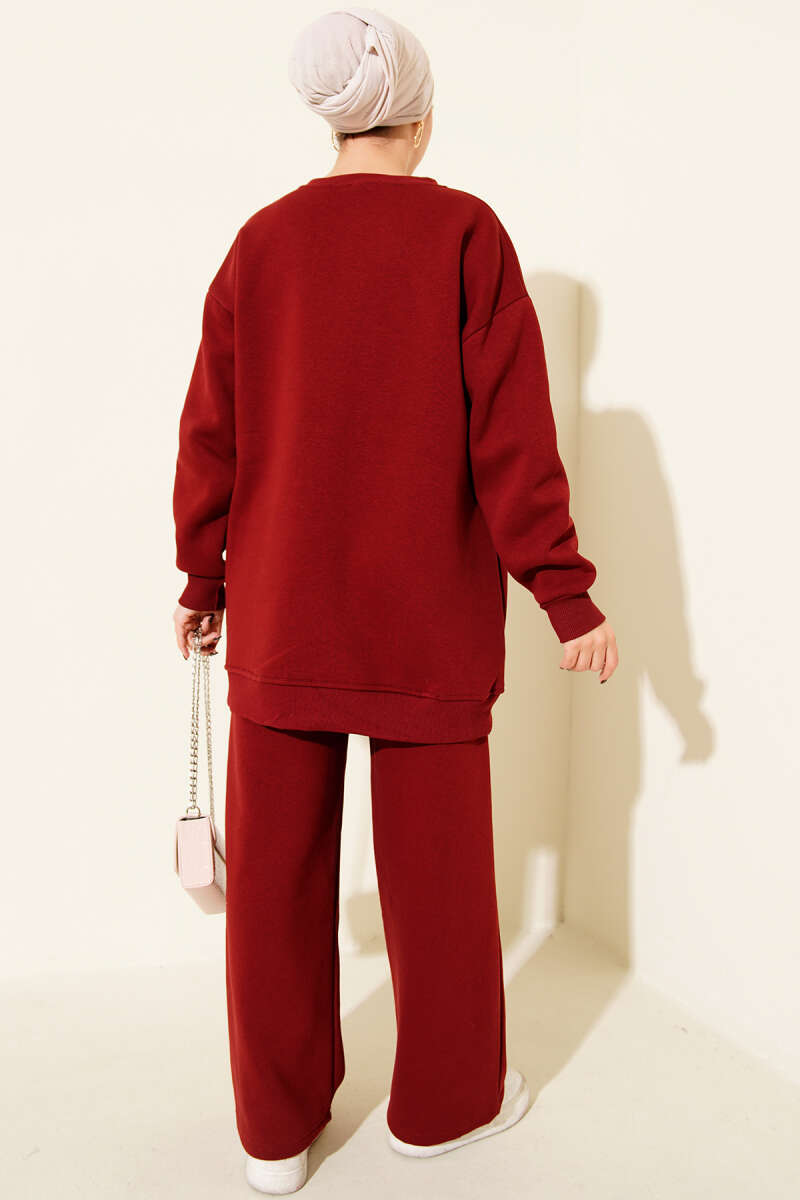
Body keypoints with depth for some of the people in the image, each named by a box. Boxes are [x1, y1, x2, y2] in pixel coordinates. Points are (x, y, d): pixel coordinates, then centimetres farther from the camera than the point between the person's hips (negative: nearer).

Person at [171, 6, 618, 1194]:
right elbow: (511, 429, -9)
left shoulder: (261, 241, 3)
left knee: (277, 869, 12)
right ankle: (446, 1097, 32)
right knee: (436, 863, 12)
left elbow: (211, 432, 5)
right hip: (428, 616, -2)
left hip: (283, 611, 3)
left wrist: (204, 579, 16)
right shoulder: (465, 232, -4)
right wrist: (565, 591, -3)